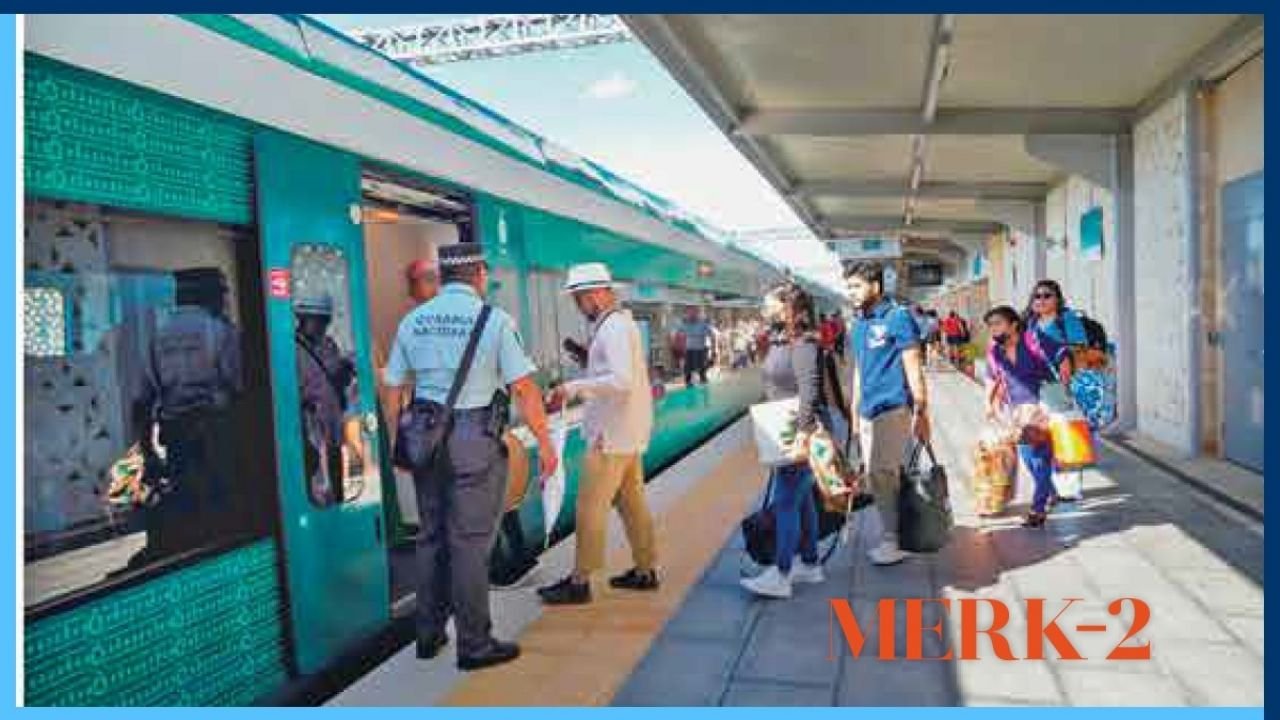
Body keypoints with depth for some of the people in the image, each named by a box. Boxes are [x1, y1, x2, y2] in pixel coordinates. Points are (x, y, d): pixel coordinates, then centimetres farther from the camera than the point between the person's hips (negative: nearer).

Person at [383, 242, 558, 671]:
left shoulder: (413, 321, 6)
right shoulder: (494, 319, -8)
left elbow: (393, 388, 9)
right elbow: (524, 388, -12)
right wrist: (545, 443, -5)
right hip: (476, 441, -5)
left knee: (432, 537, 16)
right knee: (470, 541, 2)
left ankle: (429, 635, 28)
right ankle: (474, 645, 12)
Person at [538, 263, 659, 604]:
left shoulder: (613, 328, -17)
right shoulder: (621, 323, 13)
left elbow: (622, 381, -28)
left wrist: (574, 387, -26)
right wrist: (588, 363, 7)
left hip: (611, 435, -10)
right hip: (627, 433, 10)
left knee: (591, 508, -2)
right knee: (632, 502, 16)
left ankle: (579, 582, 6)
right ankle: (645, 570, 27)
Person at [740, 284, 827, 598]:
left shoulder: (802, 344, -17)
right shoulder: (780, 341, 13)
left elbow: (809, 389, -26)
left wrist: (803, 429, -31)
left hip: (799, 435, -10)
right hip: (783, 433, 10)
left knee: (786, 501, -9)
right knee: (802, 499, 16)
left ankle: (780, 576, -4)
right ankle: (810, 564, 27)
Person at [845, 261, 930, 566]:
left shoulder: (898, 317, -8)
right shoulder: (858, 325, 15)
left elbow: (914, 368, -10)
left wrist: (921, 412, -13)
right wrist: (854, 413, 20)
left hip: (892, 407, -8)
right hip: (868, 411, 8)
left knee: (880, 473, -10)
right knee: (875, 475, 10)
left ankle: (892, 539, 1)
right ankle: (892, 537, 20)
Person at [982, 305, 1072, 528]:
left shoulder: (1032, 341, -15)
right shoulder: (994, 351, 1)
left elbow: (1063, 358, -12)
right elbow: (992, 378, 18)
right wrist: (989, 403, 11)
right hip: (1017, 410, 6)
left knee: (1042, 457, -5)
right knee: (1028, 456, 9)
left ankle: (1038, 508, 0)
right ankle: (1052, 492, 31)